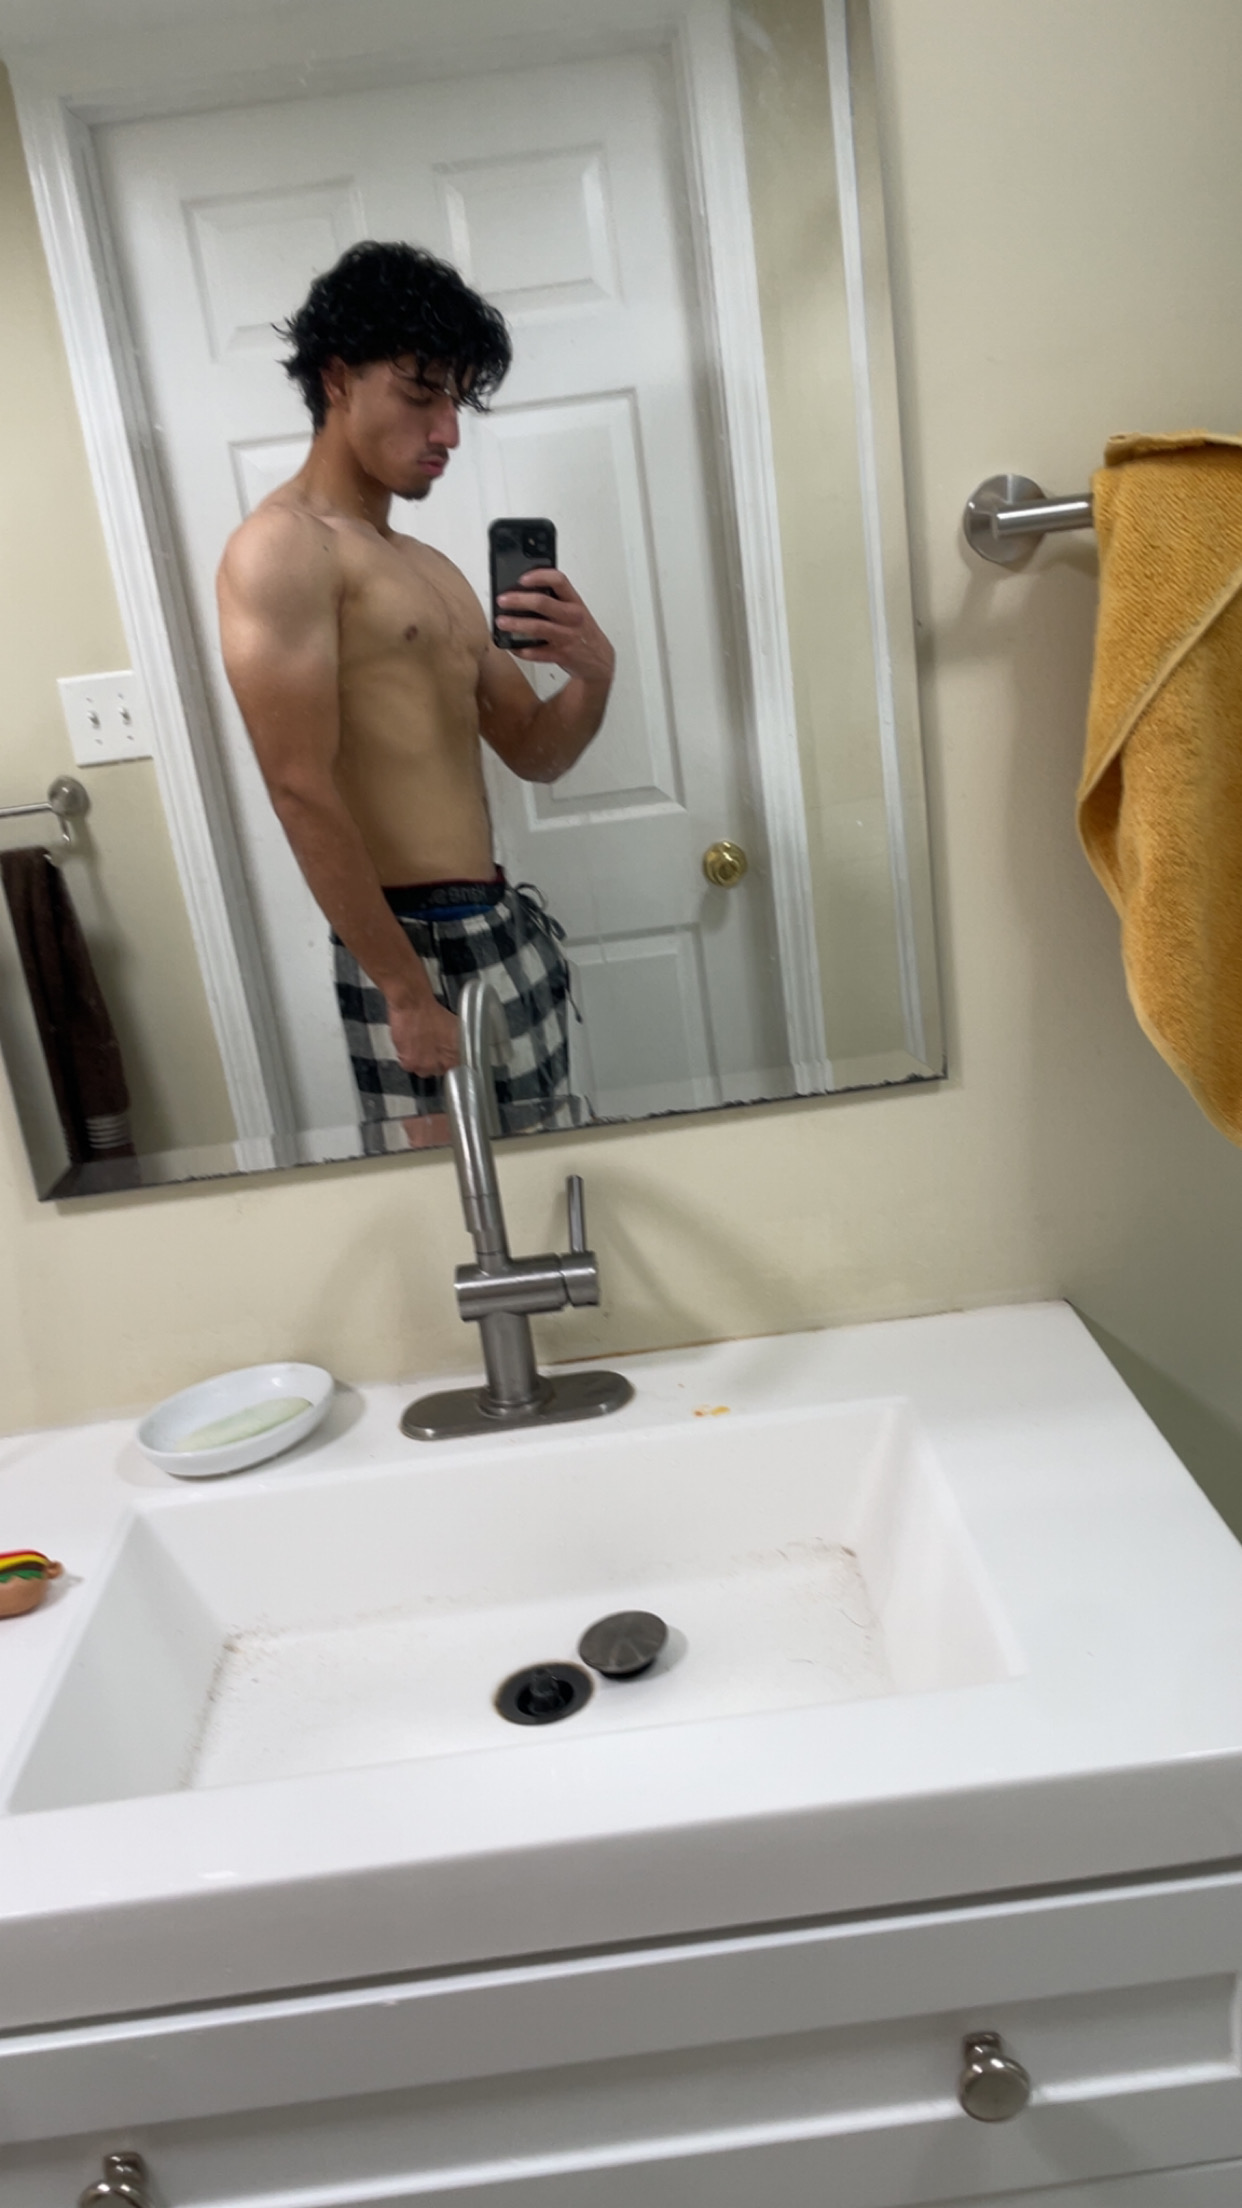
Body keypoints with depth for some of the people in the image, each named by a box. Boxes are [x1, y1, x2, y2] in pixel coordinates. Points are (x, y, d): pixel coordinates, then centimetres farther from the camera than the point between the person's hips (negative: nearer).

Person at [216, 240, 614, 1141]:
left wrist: (593, 673, -4)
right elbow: (303, 791, -16)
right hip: (417, 947, -8)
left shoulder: (432, 568, 19)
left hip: (507, 929, 8)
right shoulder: (282, 547, -7)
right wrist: (409, 994, -17)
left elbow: (534, 753, 18)